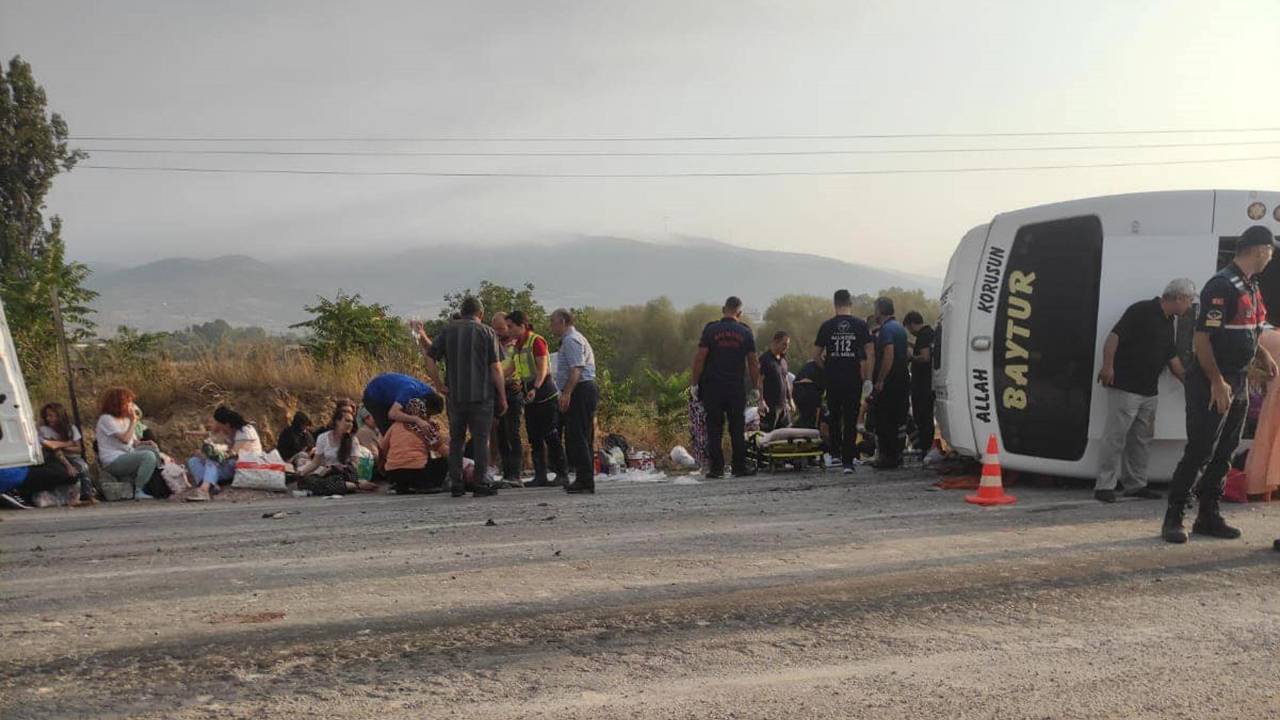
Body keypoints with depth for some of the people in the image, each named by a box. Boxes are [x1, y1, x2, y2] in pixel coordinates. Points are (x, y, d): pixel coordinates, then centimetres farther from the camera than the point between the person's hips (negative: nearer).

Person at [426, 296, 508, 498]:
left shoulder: (447, 331, 7)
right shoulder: (487, 332, -1)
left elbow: (430, 360, -1)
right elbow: (495, 368, -6)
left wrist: (440, 386, 3)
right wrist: (502, 397, 0)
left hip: (455, 396, 3)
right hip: (481, 395, -3)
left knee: (456, 440, 10)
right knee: (481, 439, 1)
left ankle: (456, 485, 10)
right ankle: (481, 485, -2)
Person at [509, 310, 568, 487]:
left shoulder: (536, 341, -11)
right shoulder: (517, 345, 14)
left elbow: (542, 368, -19)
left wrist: (535, 389, -30)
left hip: (545, 394, -9)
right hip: (530, 398, 9)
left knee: (551, 436, -6)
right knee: (534, 438, 8)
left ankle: (562, 474, 0)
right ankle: (540, 475, 12)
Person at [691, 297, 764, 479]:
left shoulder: (711, 329, -2)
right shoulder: (745, 332, 3)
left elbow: (700, 358, -7)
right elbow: (753, 363, 4)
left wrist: (694, 384, 0)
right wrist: (757, 390, 10)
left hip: (713, 387, -1)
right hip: (737, 387, 1)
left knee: (714, 428, 3)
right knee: (737, 428, 8)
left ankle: (716, 468, 1)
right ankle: (740, 467, 8)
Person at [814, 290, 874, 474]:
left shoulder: (827, 326, 1)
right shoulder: (860, 325, 0)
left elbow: (816, 356, 3)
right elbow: (870, 352, -4)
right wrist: (867, 377, 2)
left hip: (833, 381, 1)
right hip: (853, 381, -1)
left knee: (834, 418, 19)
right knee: (851, 421, 2)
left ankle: (835, 454, 23)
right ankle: (847, 461, -1)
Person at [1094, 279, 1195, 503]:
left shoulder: (1168, 323, 17)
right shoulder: (1142, 311, -10)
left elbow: (1172, 358, 24)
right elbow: (1114, 336, -18)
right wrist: (1108, 366, -27)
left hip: (1150, 391, 9)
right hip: (1125, 387, -9)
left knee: (1142, 439, 12)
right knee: (1116, 436, -8)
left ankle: (1136, 484, 20)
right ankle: (1104, 486, -4)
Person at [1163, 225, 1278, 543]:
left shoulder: (1250, 287, 13)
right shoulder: (1222, 285, -17)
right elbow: (1201, 338, -21)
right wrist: (1217, 382, -22)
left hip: (1237, 384, 9)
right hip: (1211, 384, -9)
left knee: (1223, 454, 12)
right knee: (1199, 452, -8)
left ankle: (1209, 517, 20)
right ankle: (1173, 519, -2)